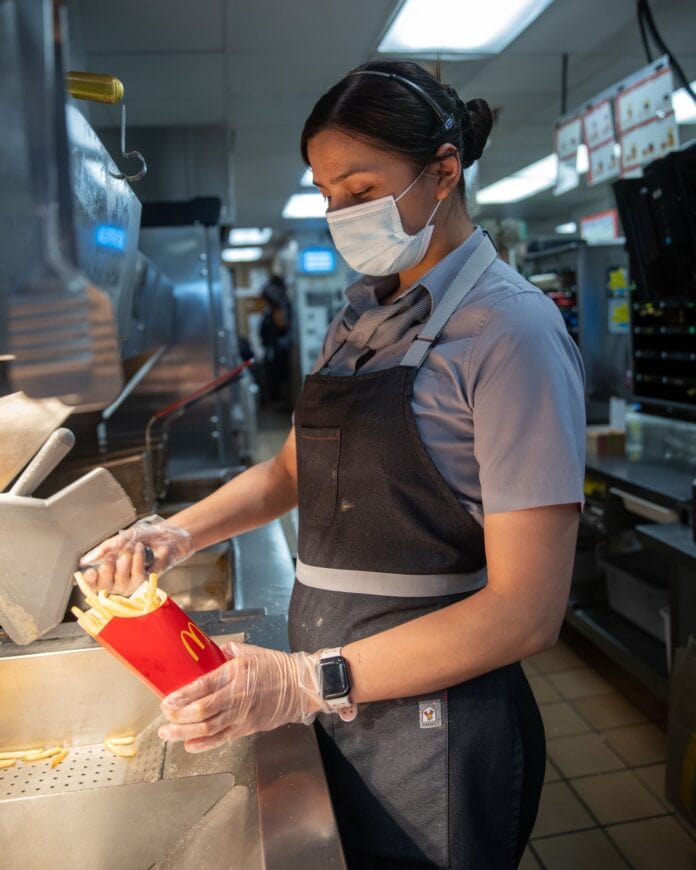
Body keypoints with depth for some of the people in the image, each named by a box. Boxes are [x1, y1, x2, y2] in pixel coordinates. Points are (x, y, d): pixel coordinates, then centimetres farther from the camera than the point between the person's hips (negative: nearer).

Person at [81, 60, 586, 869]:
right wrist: (181, 532, -4)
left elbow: (526, 610, -22)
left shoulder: (511, 330, -19)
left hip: (430, 718, -7)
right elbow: (295, 466, 12)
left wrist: (309, 682, -25)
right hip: (334, 703, 7)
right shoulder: (364, 312, 5)